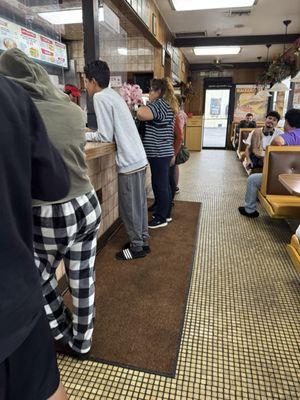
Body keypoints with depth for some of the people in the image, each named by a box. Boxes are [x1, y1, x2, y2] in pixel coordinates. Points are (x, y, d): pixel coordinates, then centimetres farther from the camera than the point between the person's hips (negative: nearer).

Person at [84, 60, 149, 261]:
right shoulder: (113, 94, 16)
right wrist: (91, 132, 17)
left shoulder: (100, 97, -11)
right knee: (139, 204, 16)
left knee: (129, 208, 4)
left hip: (130, 162, -9)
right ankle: (143, 241, 30)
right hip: (139, 159, 9)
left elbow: (105, 136, -12)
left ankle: (137, 247, 18)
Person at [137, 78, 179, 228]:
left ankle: (161, 218, 9)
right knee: (164, 184, 16)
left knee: (160, 185, -2)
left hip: (159, 153, -10)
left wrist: (141, 108, -10)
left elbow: (141, 114, -31)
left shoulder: (160, 104, -14)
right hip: (164, 152, 10)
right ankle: (166, 213, 28)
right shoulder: (169, 106, 17)